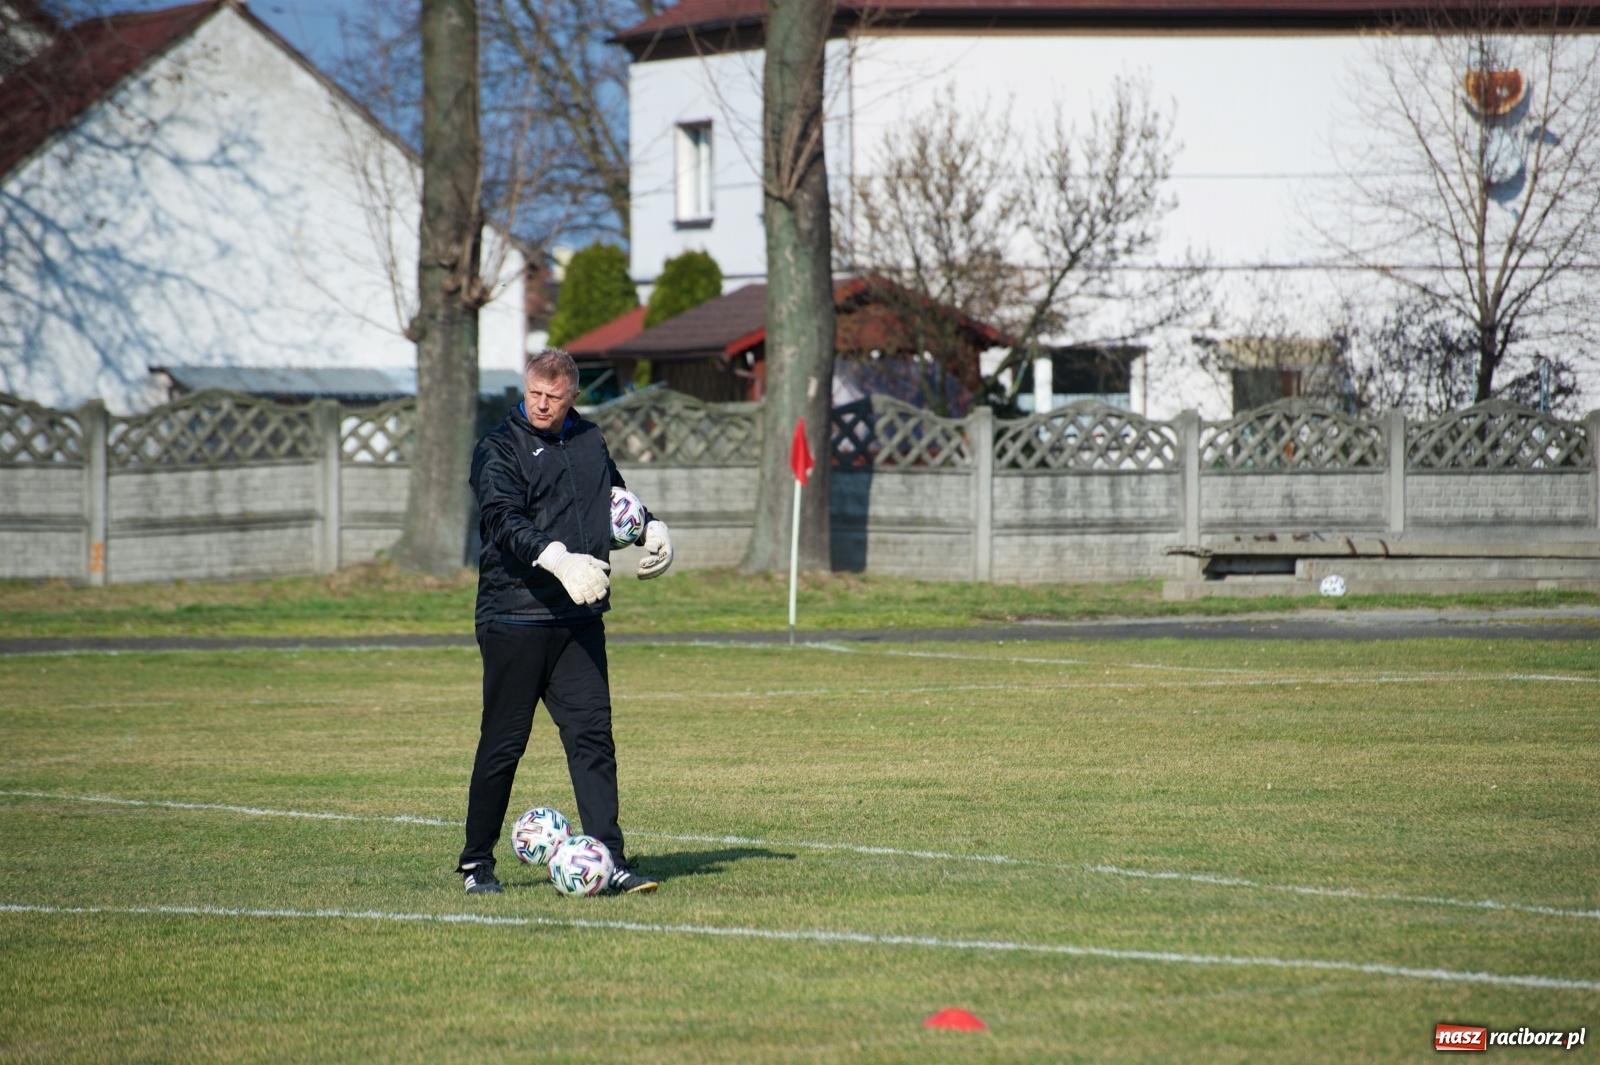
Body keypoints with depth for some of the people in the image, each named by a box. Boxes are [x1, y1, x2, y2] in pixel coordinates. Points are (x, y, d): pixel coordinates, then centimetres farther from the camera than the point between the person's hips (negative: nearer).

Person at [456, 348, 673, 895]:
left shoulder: (589, 441, 13)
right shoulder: (499, 449, -6)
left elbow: (615, 496, 33)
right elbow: (505, 522, -21)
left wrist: (651, 528, 14)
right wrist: (558, 558, -36)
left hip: (580, 620, 5)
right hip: (515, 618, -5)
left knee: (593, 736, -3)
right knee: (503, 743, 1)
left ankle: (609, 862, -5)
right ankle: (477, 865, 14)